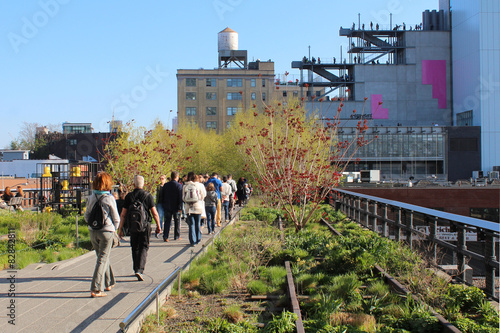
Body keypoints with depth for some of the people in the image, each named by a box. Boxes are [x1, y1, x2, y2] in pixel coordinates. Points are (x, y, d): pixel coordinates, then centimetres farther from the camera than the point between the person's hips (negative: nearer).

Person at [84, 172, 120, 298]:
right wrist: (114, 229, 11)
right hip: (106, 232, -5)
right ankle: (95, 289, -4)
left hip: (93, 232, 5)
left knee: (102, 257, 20)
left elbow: (86, 216, 7)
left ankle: (109, 283, 33)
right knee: (102, 260, 0)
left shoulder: (91, 198, 0)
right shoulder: (110, 198, -12)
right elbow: (116, 218, -7)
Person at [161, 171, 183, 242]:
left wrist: (163, 206, 15)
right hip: (176, 207, -3)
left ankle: (165, 237, -4)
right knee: (177, 222, 10)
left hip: (167, 207, 3)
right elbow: (180, 197, -13)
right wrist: (180, 207, -10)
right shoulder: (179, 185, -9)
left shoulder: (165, 185, 4)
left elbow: (162, 197, 9)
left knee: (167, 222, 6)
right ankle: (177, 236, 16)